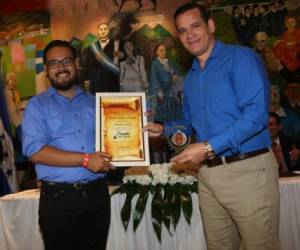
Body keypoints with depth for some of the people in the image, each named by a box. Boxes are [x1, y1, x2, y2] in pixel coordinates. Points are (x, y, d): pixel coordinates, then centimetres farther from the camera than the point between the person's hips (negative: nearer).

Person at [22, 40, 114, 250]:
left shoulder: (95, 102, 13)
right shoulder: (37, 105, 2)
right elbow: (35, 151, -12)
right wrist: (85, 159, -17)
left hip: (97, 193, 3)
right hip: (58, 198, -3)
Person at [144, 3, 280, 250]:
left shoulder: (241, 57, -7)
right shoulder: (190, 78, 16)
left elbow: (257, 113, -20)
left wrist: (209, 148, -21)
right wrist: (164, 129, 9)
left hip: (247, 170, -7)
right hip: (207, 174, 7)